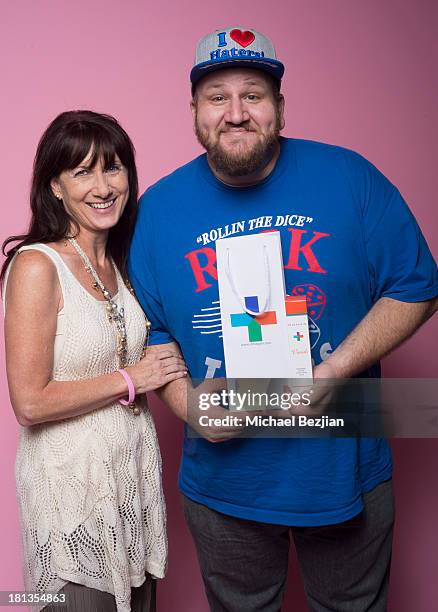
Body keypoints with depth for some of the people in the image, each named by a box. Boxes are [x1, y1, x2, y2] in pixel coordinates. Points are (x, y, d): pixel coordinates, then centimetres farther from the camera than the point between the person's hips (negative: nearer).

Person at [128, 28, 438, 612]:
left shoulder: (350, 178, -8)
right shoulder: (157, 208, -3)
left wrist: (333, 372, -18)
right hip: (221, 479, 1)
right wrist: (188, 403, -14)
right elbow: (149, 331, 4)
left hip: (345, 469, 0)